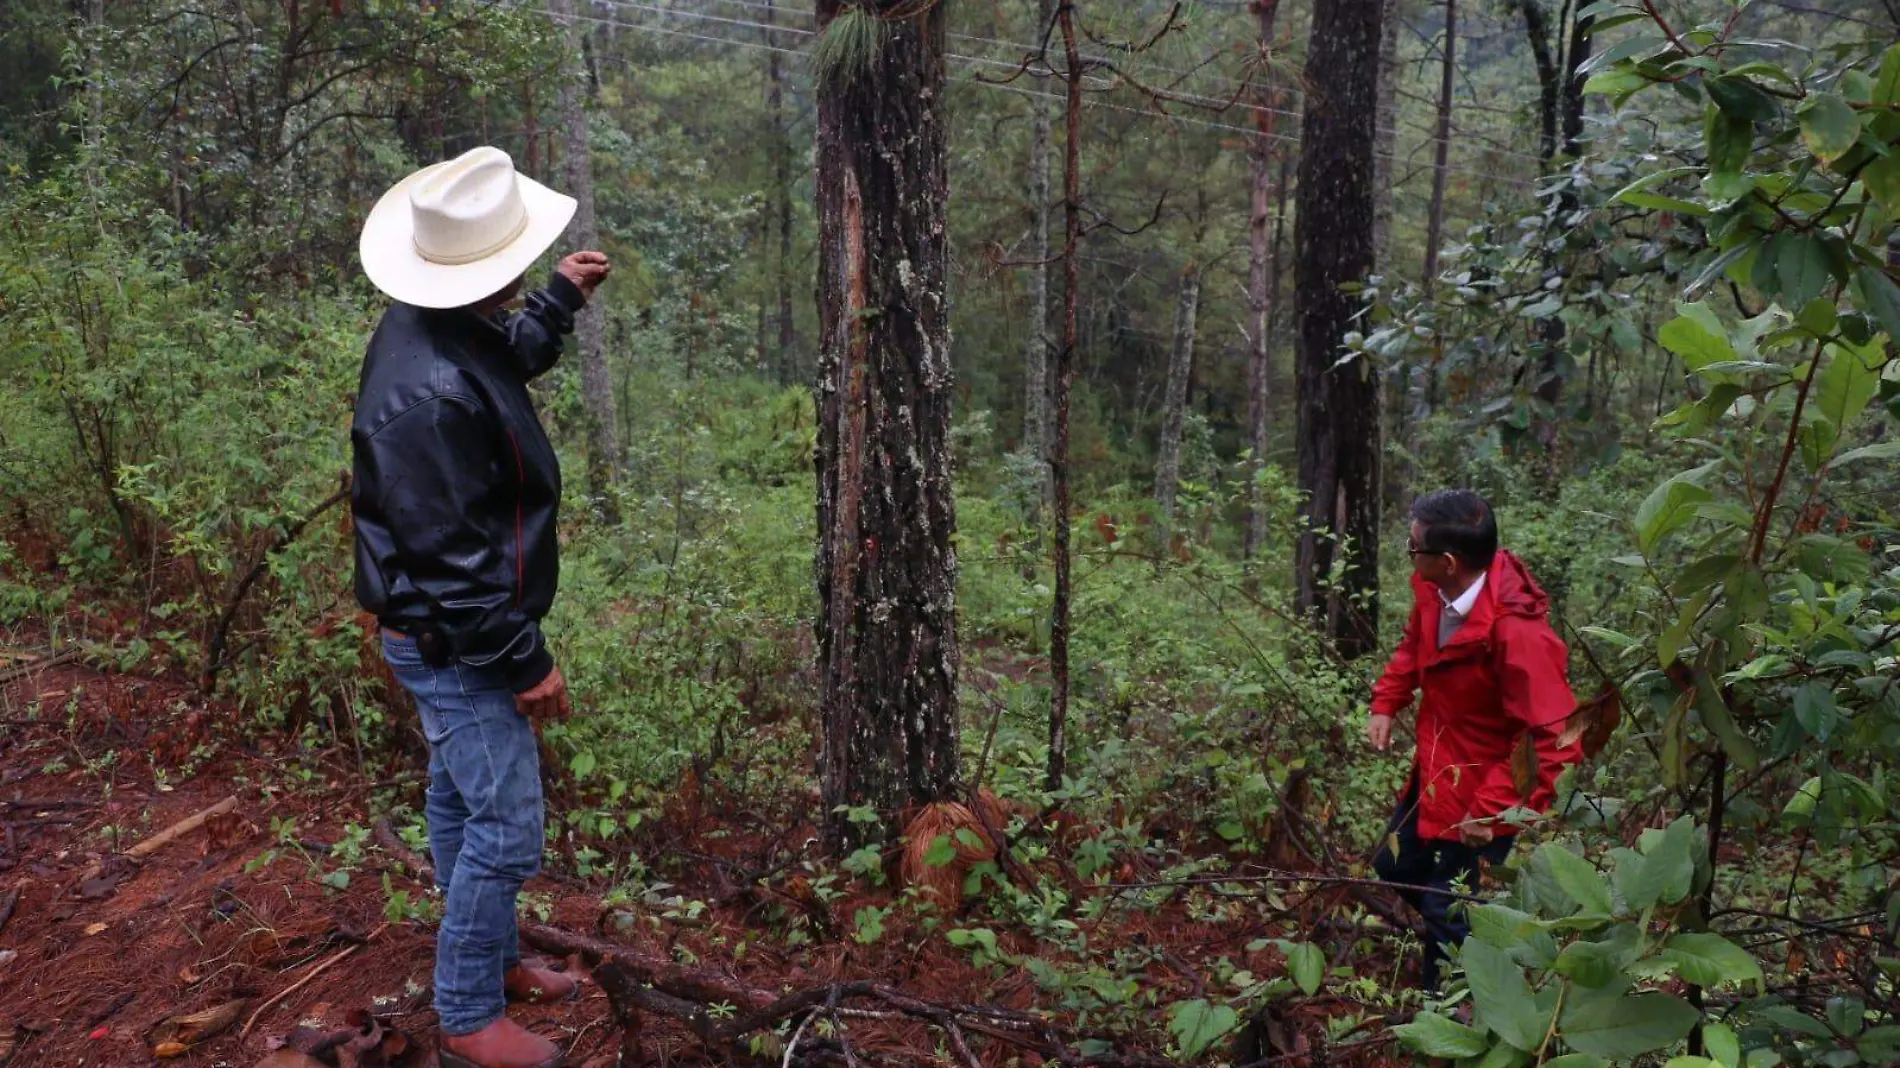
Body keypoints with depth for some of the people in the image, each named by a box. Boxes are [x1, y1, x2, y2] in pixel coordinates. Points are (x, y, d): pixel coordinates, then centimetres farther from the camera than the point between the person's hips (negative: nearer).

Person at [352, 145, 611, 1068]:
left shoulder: (440, 330, -1)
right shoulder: (428, 394, -32)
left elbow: (508, 363, 26)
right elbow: (448, 558, -28)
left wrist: (560, 302, 20)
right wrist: (525, 661, -21)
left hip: (451, 635, 11)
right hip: (453, 642, -11)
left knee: (461, 802, 23)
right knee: (507, 830, 0)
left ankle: (492, 961, 41)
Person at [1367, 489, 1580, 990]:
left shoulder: (1518, 633, -35)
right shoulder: (1434, 594, -12)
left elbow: (1557, 741, -31)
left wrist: (1492, 811, -29)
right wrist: (1386, 704, 0)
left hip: (1477, 801, -8)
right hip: (1432, 775, 8)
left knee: (1447, 915, 7)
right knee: (1394, 869, 26)